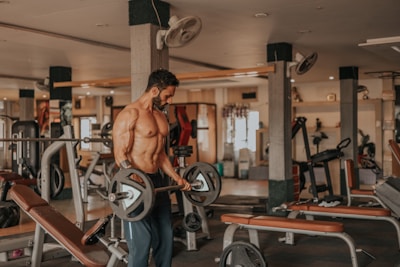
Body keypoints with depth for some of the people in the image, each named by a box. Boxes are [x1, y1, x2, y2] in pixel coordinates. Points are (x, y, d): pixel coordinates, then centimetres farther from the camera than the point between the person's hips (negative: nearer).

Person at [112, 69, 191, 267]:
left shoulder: (161, 117, 14)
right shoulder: (130, 114, -12)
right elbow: (120, 155, -19)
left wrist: (177, 178, 16)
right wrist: (136, 182, -31)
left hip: (158, 180, 9)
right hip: (136, 182, -9)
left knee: (165, 237, 14)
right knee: (141, 242, -4)